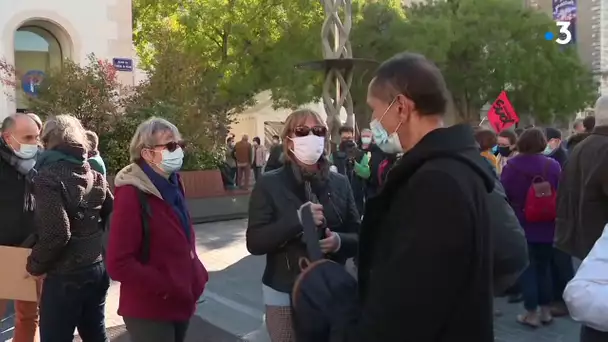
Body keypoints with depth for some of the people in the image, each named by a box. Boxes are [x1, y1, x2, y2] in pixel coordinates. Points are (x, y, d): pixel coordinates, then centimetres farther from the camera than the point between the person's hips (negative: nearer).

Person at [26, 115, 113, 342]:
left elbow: (56, 233, -21)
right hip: (98, 269, 7)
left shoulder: (48, 177, -13)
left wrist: (35, 265, -7)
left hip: (65, 276, -7)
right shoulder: (95, 176, 8)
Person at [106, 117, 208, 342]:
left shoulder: (172, 186, 6)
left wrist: (196, 275, 6)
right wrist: (165, 288, -19)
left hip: (180, 304, 8)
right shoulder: (131, 194, -17)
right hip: (150, 310, -7)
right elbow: (118, 264, -21)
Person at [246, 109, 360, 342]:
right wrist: (296, 220, -24)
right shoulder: (269, 184, -4)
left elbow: (358, 237, 5)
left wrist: (340, 242, -17)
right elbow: (254, 243, -11)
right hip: (285, 295, -2)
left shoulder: (340, 183, 4)